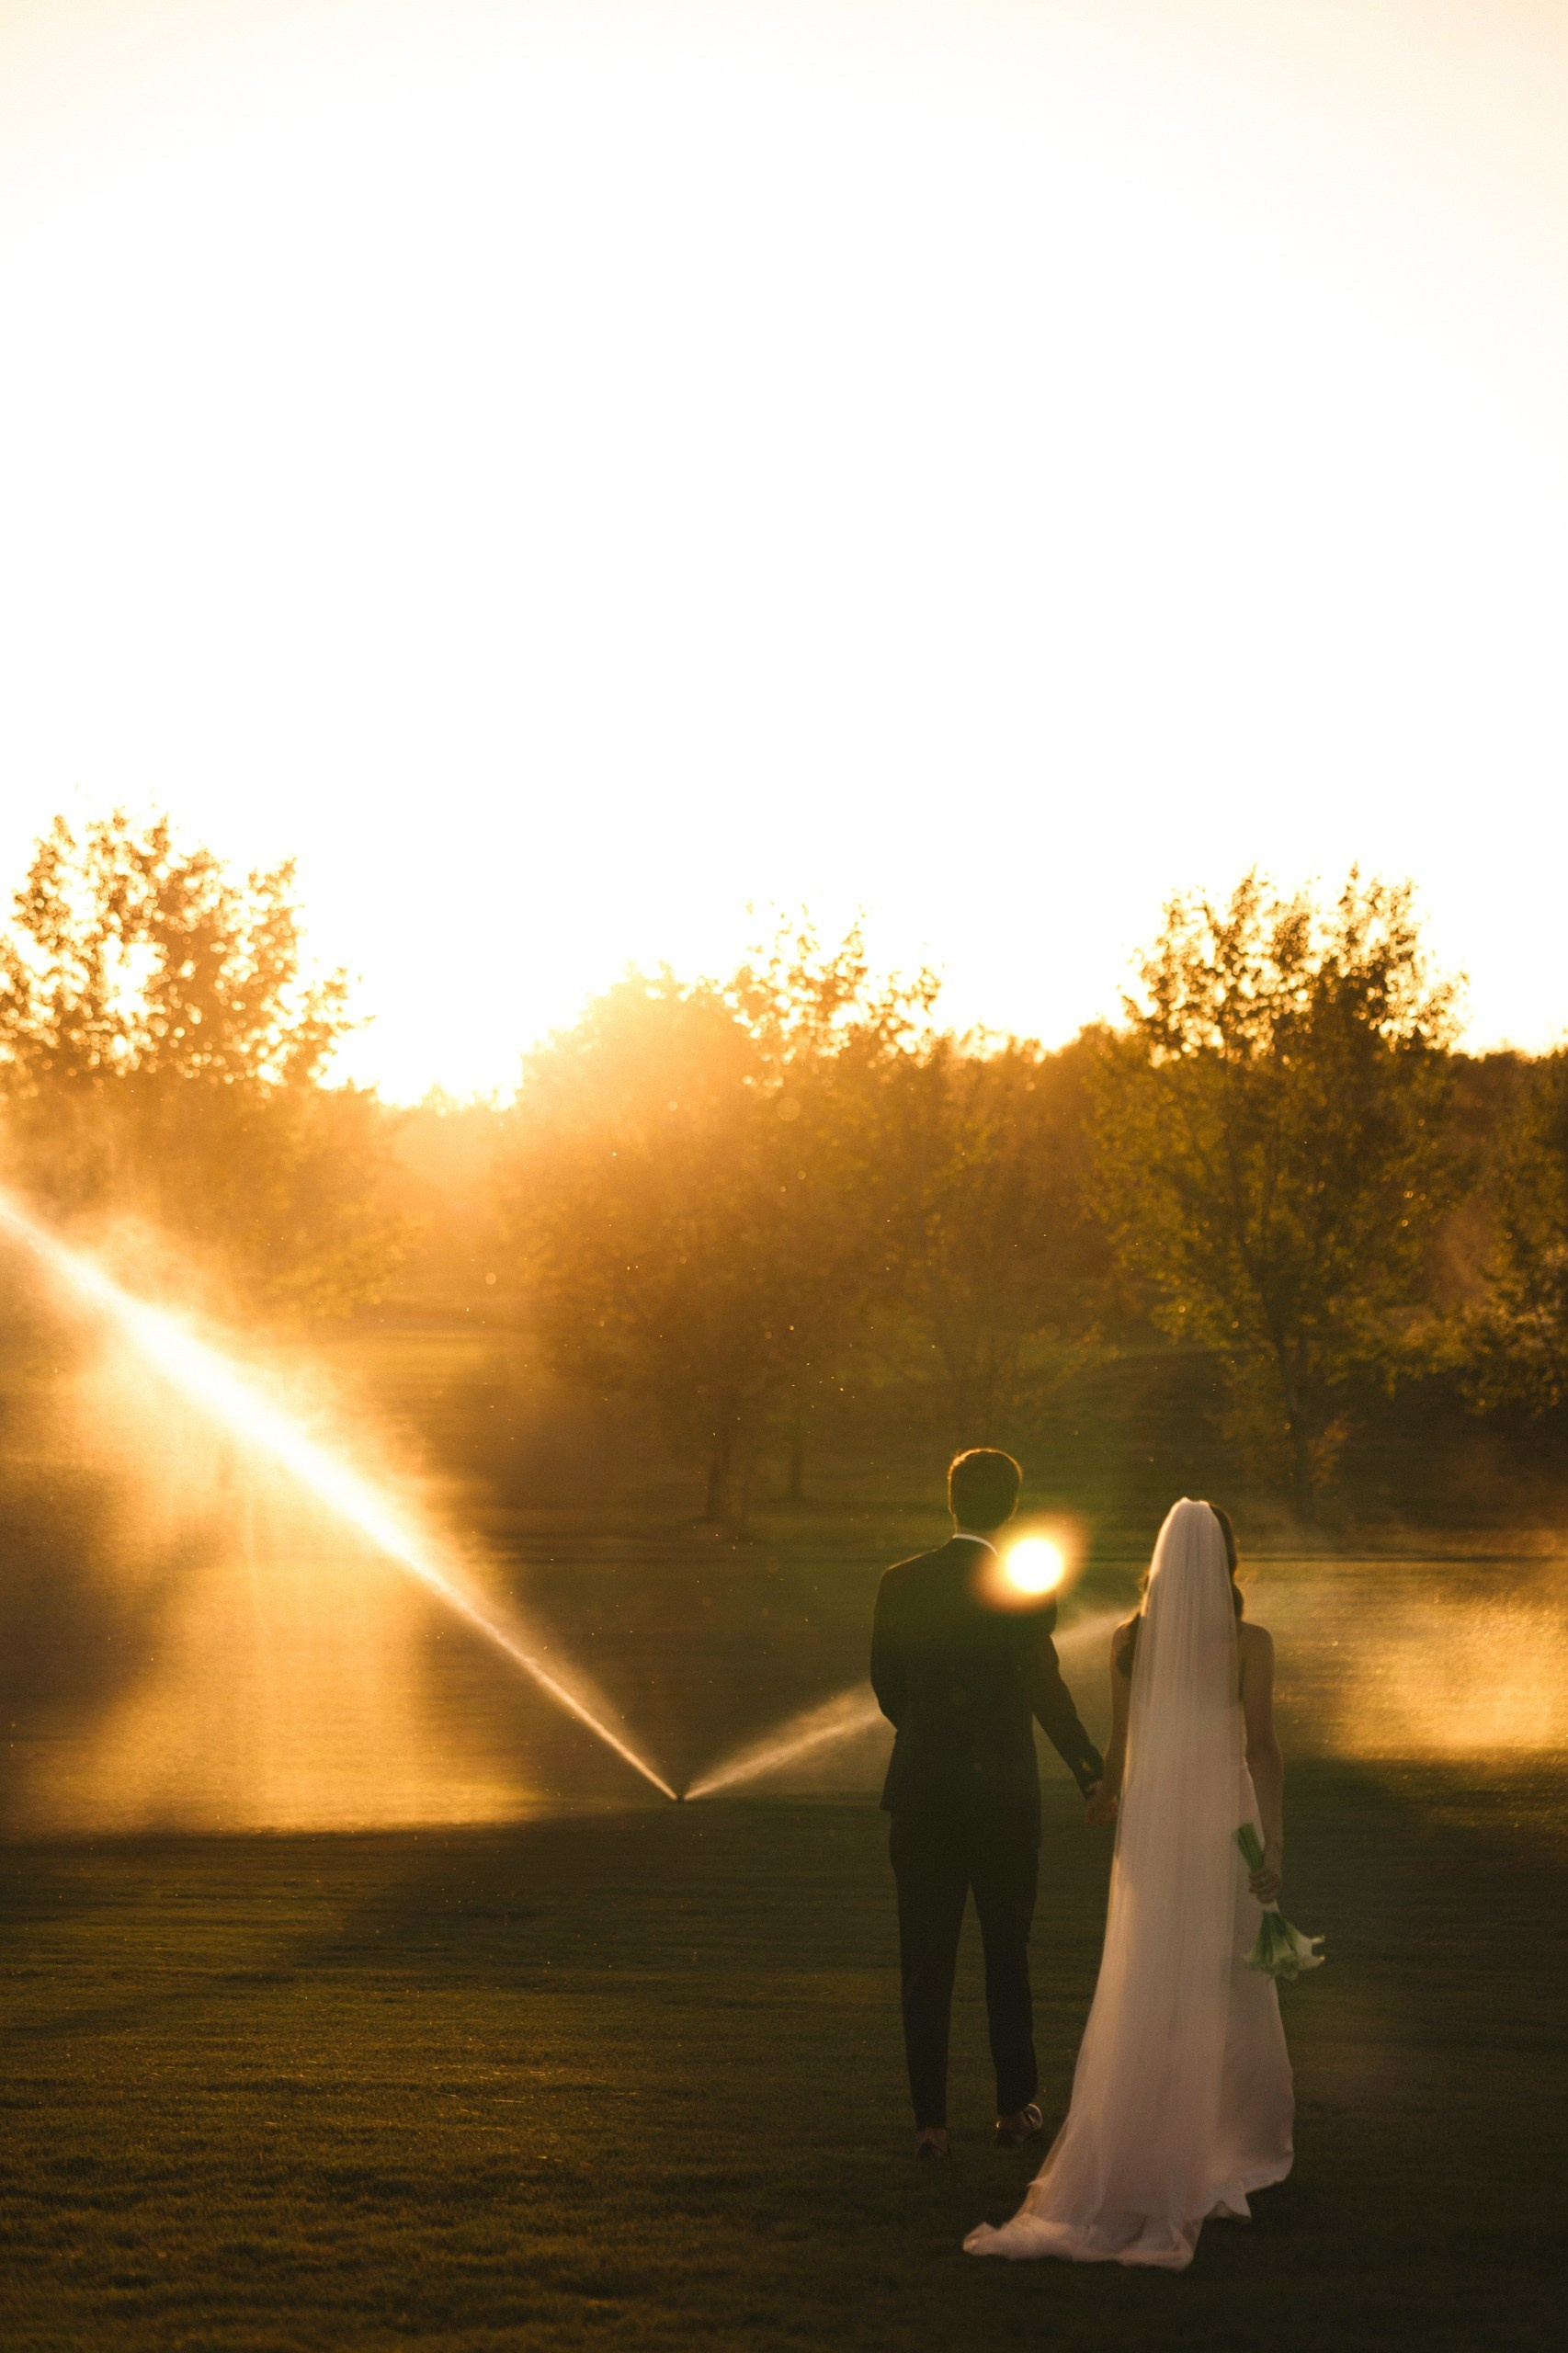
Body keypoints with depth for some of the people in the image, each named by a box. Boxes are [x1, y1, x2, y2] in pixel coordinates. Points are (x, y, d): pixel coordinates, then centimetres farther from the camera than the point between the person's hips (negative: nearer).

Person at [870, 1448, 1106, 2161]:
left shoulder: (898, 1586, -1)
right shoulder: (1023, 1593, -12)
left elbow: (886, 1688, 8)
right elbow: (1047, 1693, -15)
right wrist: (1091, 1774, -6)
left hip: (920, 1795, 2)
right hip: (1003, 1794, -2)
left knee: (925, 1962, 6)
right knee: (1007, 1954, 15)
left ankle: (931, 2121, 5)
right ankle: (1016, 2108, 21)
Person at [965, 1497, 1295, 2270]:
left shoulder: (1128, 1641, -2)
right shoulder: (1249, 1643, -9)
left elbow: (1120, 1744, 1)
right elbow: (1261, 1748, -12)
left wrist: (1106, 1796, 17)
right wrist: (1273, 1842, -11)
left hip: (1150, 1822, 2)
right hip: (1223, 1824, -2)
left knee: (1142, 1996, 6)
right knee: (1228, 1987, 11)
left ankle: (1125, 2161, 1)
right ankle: (1235, 2142, 19)